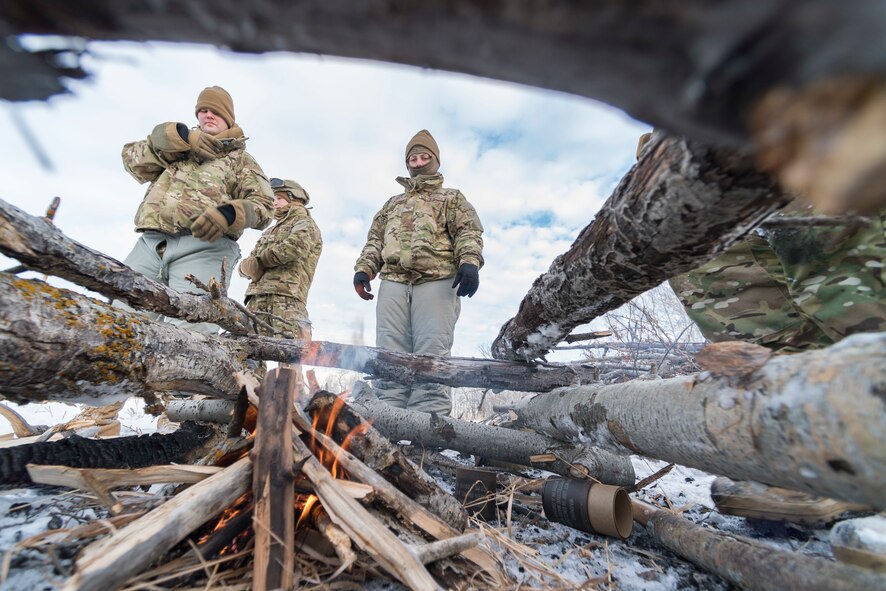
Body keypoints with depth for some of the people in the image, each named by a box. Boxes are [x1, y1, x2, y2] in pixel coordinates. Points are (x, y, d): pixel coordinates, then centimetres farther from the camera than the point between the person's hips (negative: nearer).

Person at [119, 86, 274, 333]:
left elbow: (263, 205, 5)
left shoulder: (240, 159, 21)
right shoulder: (178, 144, 35)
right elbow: (133, 159, 18)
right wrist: (179, 138, 7)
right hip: (151, 242, 5)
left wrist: (228, 214, -16)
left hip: (203, 246, -4)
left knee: (189, 335, -22)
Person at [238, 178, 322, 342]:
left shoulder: (305, 225, 10)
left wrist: (261, 260, 2)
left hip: (286, 297, -7)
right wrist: (250, 266, -2)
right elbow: (245, 265, 25)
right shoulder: (270, 231, 32)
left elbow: (293, 248, -14)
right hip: (257, 298, 7)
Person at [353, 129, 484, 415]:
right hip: (393, 282, 4)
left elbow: (468, 233, 7)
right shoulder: (393, 203, 35)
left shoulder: (451, 198, 23)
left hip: (436, 281, -3)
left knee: (431, 354, -13)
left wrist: (469, 262, -13)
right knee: (390, 355, -6)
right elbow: (375, 239, 25)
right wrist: (363, 268, 7)